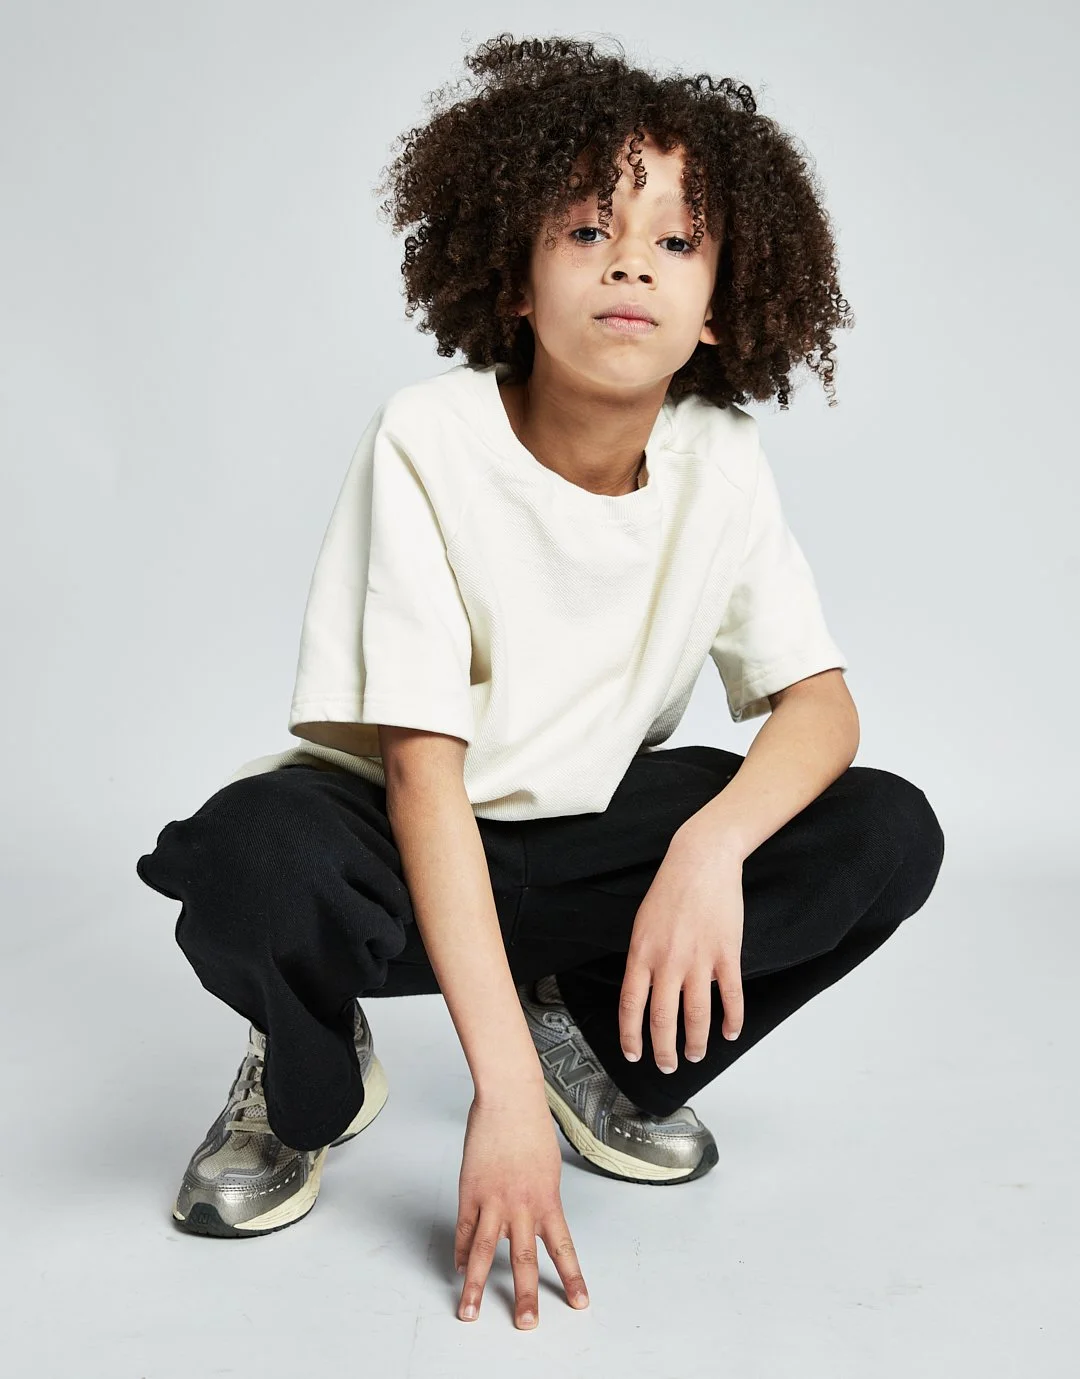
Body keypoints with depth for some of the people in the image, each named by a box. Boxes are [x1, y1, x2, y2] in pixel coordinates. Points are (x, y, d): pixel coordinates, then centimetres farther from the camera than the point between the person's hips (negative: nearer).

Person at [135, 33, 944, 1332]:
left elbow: (819, 702, -8)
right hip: (402, 844, -3)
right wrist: (504, 1089, -30)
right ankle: (308, 1079, 0)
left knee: (886, 832, -17)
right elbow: (424, 772, -25)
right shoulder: (432, 439, -21)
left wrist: (713, 842, -33)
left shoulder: (720, 462, -9)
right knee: (255, 852, -38)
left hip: (589, 838, 4)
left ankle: (603, 1041, 7)